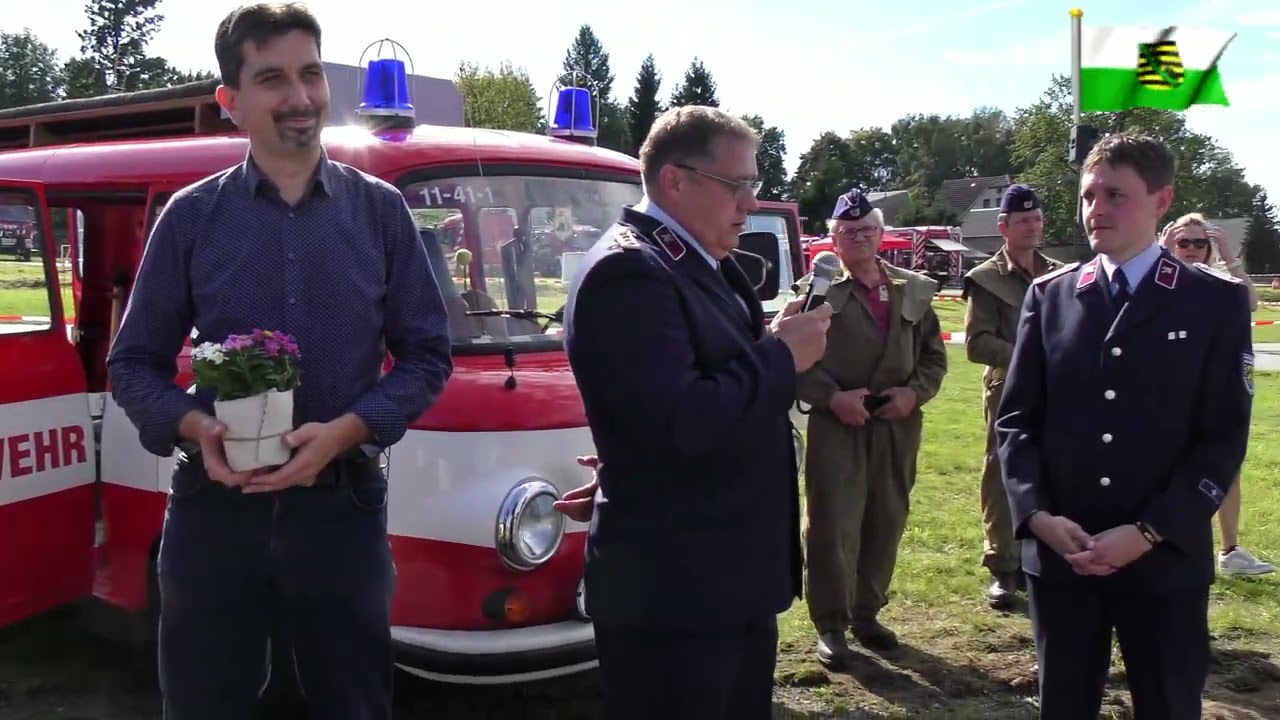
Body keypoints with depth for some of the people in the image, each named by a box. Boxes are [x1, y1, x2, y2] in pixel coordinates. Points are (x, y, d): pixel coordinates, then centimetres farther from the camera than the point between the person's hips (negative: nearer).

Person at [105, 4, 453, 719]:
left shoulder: (381, 210, 4)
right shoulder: (192, 215, 3)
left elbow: (428, 354, 3)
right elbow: (134, 364, 6)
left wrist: (345, 430, -14)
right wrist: (194, 427, -15)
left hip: (343, 505, 0)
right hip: (215, 507, 0)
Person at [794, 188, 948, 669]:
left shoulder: (914, 291, 10)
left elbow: (934, 355, 13)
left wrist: (914, 393, -4)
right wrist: (832, 397, -17)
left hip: (897, 428, 4)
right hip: (836, 427, -4)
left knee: (886, 523, 11)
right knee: (833, 526, -3)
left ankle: (867, 612, 26)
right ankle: (830, 624, 9)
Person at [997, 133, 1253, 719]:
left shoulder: (1216, 302, -1)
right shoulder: (1049, 295, 7)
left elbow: (1223, 439, -5)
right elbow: (1016, 418, 5)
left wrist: (1147, 534, -14)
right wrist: (1038, 516, -10)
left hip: (1166, 560, -2)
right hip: (1058, 553, 2)